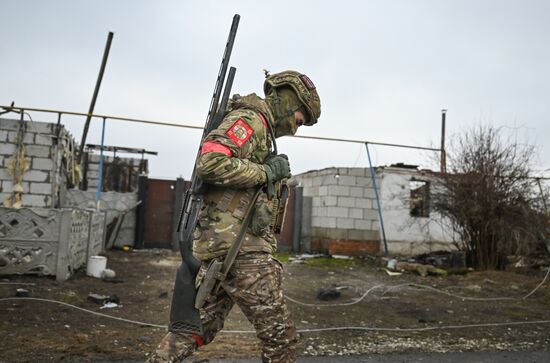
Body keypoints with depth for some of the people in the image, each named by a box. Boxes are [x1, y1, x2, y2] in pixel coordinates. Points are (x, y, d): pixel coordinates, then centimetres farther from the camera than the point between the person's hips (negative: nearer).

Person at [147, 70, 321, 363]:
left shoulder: (258, 130, 23)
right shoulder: (250, 119, -8)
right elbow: (210, 163, -22)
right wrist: (267, 171, -14)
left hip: (218, 246, 10)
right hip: (240, 248, -10)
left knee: (197, 327, 17)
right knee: (280, 335, 0)